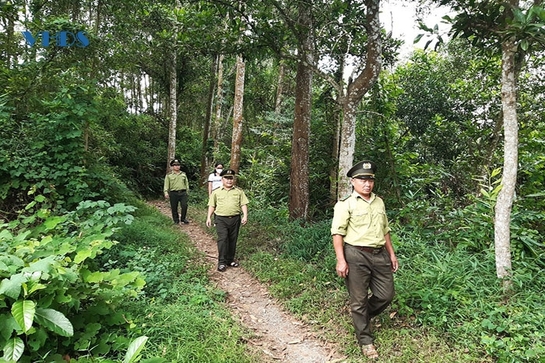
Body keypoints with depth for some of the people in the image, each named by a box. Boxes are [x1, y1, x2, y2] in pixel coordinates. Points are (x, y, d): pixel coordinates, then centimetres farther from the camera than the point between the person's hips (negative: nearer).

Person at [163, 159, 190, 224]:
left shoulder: (183, 174, 16)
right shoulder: (169, 175, 7)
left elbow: (186, 183, 20)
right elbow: (166, 185, 1)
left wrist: (187, 191, 15)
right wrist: (166, 192, -13)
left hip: (183, 193, 1)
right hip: (173, 194, -1)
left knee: (184, 206, -9)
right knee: (174, 208, 3)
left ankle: (183, 218, 10)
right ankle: (176, 220, 18)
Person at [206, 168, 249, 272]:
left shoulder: (239, 191, 7)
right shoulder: (216, 192, 7)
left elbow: (243, 204, 5)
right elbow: (212, 205, 9)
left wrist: (245, 215, -7)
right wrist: (209, 217, 2)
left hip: (235, 219, 2)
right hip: (221, 219, -2)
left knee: (233, 240, 9)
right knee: (222, 239, -11)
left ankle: (230, 260, 23)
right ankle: (222, 262, -4)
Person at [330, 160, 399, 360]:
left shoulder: (379, 202, 13)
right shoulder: (345, 204, -8)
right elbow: (337, 233, -12)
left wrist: (391, 254, 17)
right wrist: (341, 260, -18)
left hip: (379, 255, 6)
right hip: (356, 256, -6)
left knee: (386, 295, 11)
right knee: (359, 299, 5)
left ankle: (361, 316, 38)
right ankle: (365, 341, 22)